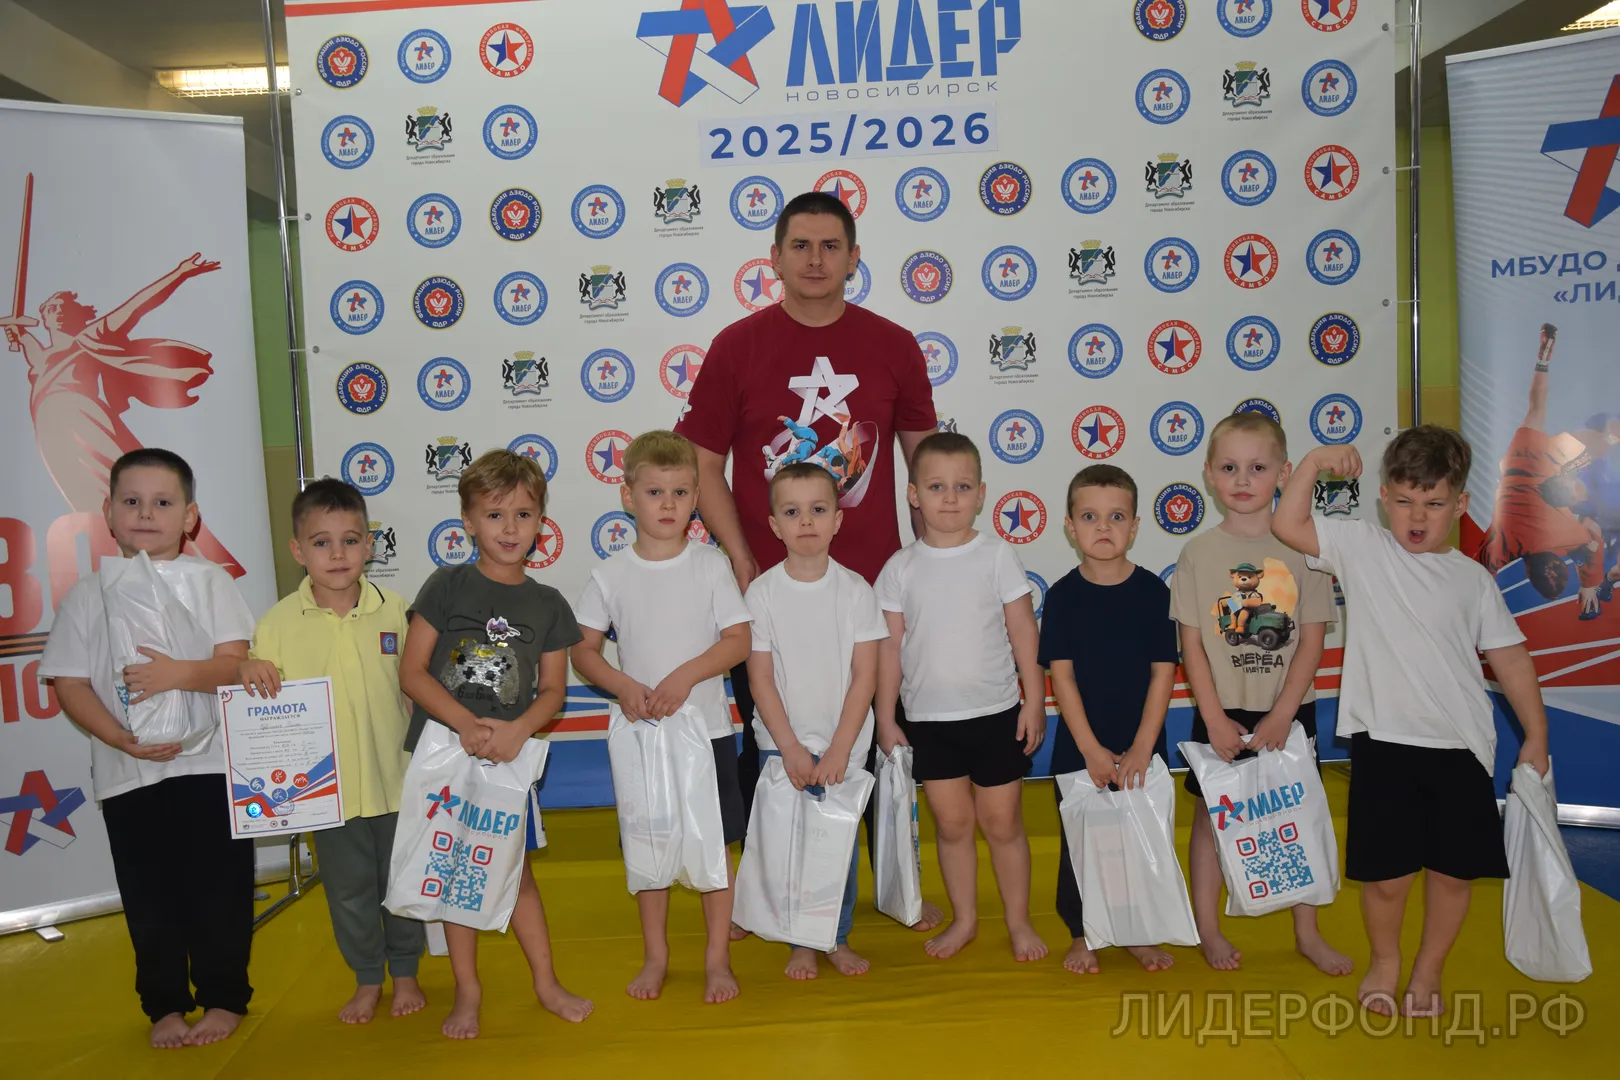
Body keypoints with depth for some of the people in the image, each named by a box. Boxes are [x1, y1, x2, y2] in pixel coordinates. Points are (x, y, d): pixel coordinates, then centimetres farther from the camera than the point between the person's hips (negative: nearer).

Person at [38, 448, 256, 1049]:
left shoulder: (209, 581, 0)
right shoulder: (89, 595, 3)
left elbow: (236, 662, -7)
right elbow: (69, 683, 0)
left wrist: (180, 673, -25)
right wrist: (118, 737, -15)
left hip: (210, 765, -1)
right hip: (127, 774, 2)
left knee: (219, 890, 6)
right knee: (150, 897, 11)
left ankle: (224, 998, 24)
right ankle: (164, 1004, 29)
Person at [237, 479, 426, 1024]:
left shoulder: (395, 610, -5)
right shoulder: (278, 623, -6)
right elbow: (261, 702, 3)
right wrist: (251, 669, -18)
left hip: (395, 779, 0)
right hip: (327, 787, 0)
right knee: (348, 890, 14)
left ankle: (405, 972, 35)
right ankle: (366, 979, 34)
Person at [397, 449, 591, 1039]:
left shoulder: (547, 604, 1)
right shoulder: (447, 585, -6)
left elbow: (553, 688, 1)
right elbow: (412, 672, -8)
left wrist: (516, 729, -18)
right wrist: (468, 725, -19)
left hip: (509, 755, 1)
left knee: (513, 868, 10)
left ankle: (546, 982, 25)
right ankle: (467, 990, 25)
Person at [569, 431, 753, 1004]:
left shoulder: (710, 565, -4)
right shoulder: (610, 575, -1)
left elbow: (739, 640, -7)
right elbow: (583, 650, 2)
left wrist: (685, 676, -19)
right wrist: (625, 687, -14)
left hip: (706, 727, -1)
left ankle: (717, 958, 21)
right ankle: (655, 957, 28)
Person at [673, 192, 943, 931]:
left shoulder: (892, 346, 2)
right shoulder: (737, 346, -2)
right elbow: (703, 464, -2)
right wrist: (742, 563, -8)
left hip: (872, 582, 1)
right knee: (768, 750, 11)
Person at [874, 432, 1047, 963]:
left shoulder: (997, 556, -5)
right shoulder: (901, 567, -2)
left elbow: (1024, 632, -1)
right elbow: (890, 646, 1)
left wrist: (1035, 701, -3)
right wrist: (886, 718, 2)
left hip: (996, 714, -1)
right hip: (929, 719, 1)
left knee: (1002, 823, 9)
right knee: (952, 824, 12)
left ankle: (1019, 921, 26)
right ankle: (964, 919, 29)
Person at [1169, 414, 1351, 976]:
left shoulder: (1304, 548, -4)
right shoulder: (1198, 553, -5)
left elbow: (1313, 640, -5)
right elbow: (1191, 644, -5)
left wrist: (1281, 715, -11)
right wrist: (1215, 718, -10)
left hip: (1289, 711, 1)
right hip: (1220, 713, 0)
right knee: (1210, 815, 8)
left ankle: (1308, 932, 27)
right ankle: (1208, 928, 24)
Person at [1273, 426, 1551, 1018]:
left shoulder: (1472, 578, 6)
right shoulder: (1361, 547, 1)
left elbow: (1510, 658, 10)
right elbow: (1286, 525, -7)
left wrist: (1536, 735, 10)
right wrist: (1315, 461, -13)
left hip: (1461, 748, 2)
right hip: (1384, 743, -2)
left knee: (1454, 870, 9)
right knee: (1385, 874, 2)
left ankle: (1429, 969, 33)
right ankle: (1384, 960, 31)